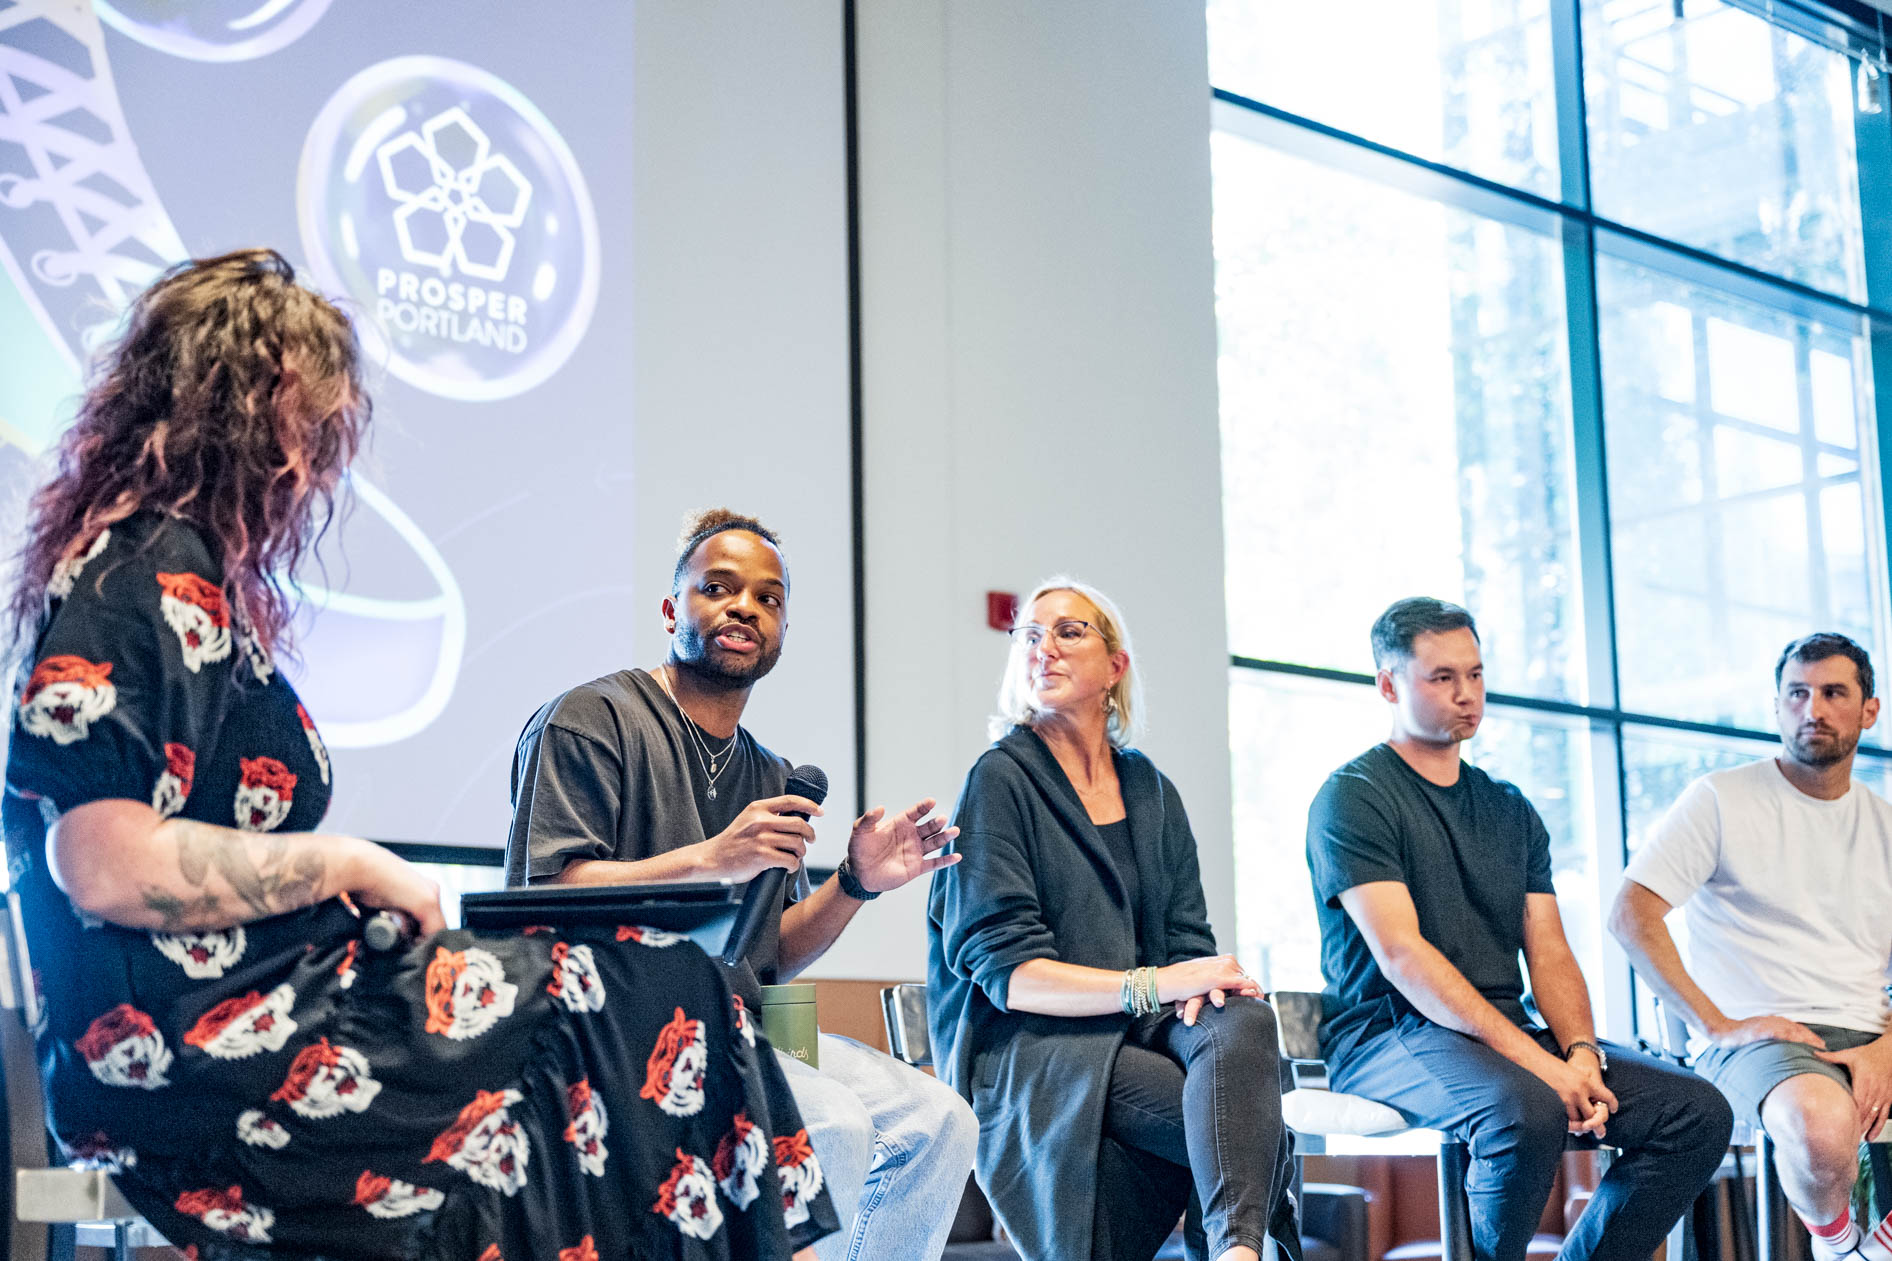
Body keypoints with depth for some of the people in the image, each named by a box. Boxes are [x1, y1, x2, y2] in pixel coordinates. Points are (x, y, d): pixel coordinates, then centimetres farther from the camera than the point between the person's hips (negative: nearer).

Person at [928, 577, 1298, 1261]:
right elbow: (1002, 970, -10)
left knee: (1243, 1020, -33)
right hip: (1027, 1048, -5)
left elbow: (1186, 940, 14)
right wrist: (1150, 984, -21)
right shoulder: (1001, 780, 0)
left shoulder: (1151, 792, 19)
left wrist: (1199, 982, -13)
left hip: (1141, 1026, 5)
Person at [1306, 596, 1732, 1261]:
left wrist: (1581, 1053, -10)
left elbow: (1550, 954, 12)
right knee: (1527, 1109, -37)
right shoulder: (1352, 797, -3)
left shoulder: (1510, 810, 19)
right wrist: (1531, 1057, -22)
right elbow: (1402, 955, -15)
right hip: (1388, 1032, -7)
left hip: (1510, 1031, 7)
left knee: (1698, 1112, -11)